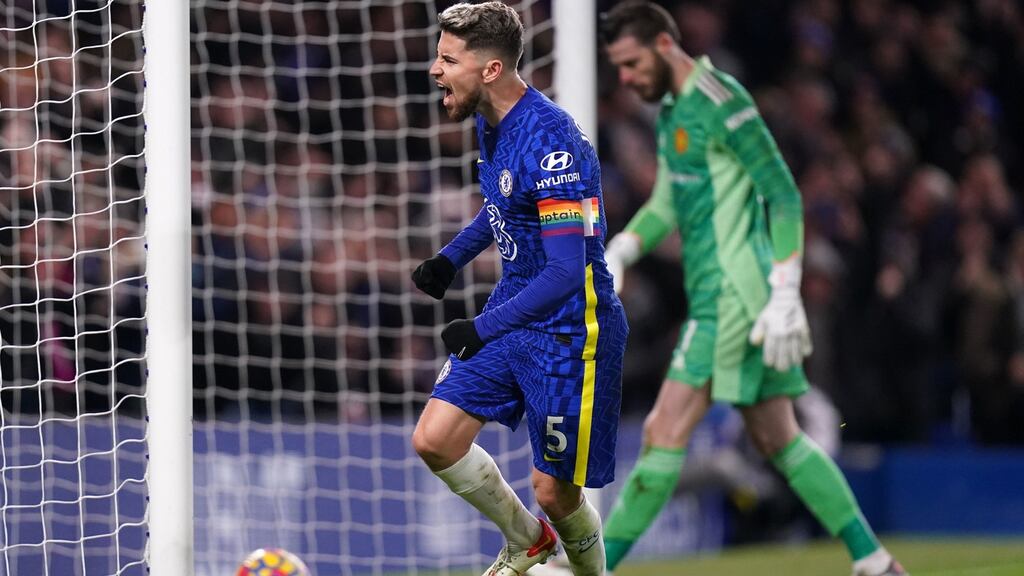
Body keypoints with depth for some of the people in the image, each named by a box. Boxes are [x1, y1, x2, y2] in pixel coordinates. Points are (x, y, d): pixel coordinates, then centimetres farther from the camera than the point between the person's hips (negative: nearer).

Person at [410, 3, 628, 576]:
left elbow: (567, 272, -30)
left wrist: (485, 328, -37)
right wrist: (452, 258, 14)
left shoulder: (550, 142, -27)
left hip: (568, 330, -8)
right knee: (434, 440, 1)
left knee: (555, 492, -2)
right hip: (511, 310, 9)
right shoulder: (490, 122, 2)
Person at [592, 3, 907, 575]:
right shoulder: (673, 108, 17)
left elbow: (784, 195, -15)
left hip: (735, 294, -10)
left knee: (667, 431, -11)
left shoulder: (721, 101, -13)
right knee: (779, 440, 11)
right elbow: (666, 203, 26)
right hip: (716, 293, 10)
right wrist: (617, 255, 8)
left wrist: (785, 297, -19)